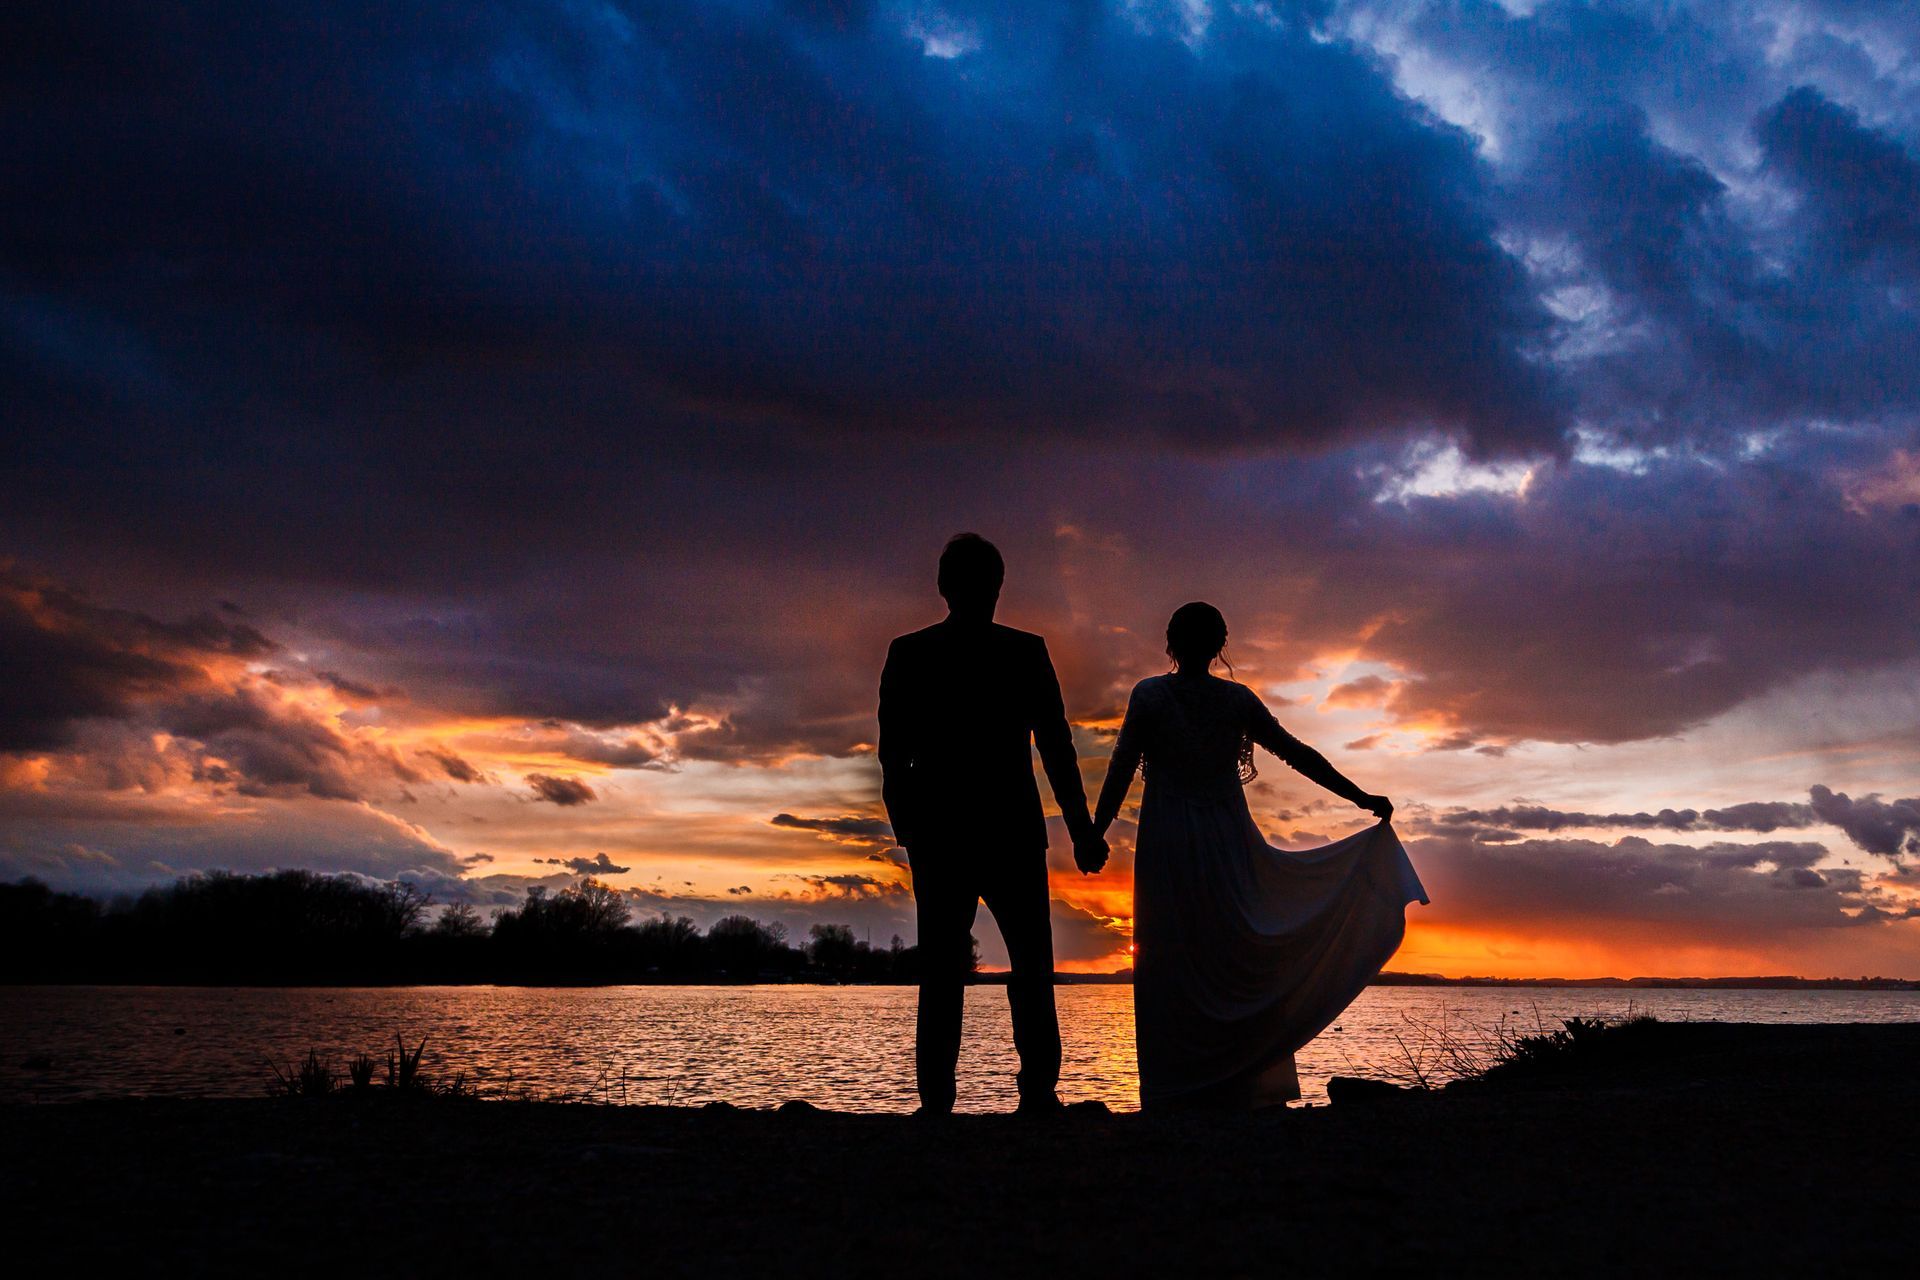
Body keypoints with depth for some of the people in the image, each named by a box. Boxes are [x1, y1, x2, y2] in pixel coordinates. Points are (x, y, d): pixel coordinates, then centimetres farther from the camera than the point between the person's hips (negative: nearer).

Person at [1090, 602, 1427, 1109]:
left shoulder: (1149, 695, -2)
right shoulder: (1238, 699, 3)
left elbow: (1121, 769, -6)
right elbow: (1298, 753, 3)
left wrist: (1095, 834, -1)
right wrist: (1361, 797, 9)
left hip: (1167, 849, -2)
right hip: (1228, 847, 2)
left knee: (1170, 967, 2)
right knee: (1236, 960, 10)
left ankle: (1174, 1095, 1)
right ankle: (1239, 1086, 8)